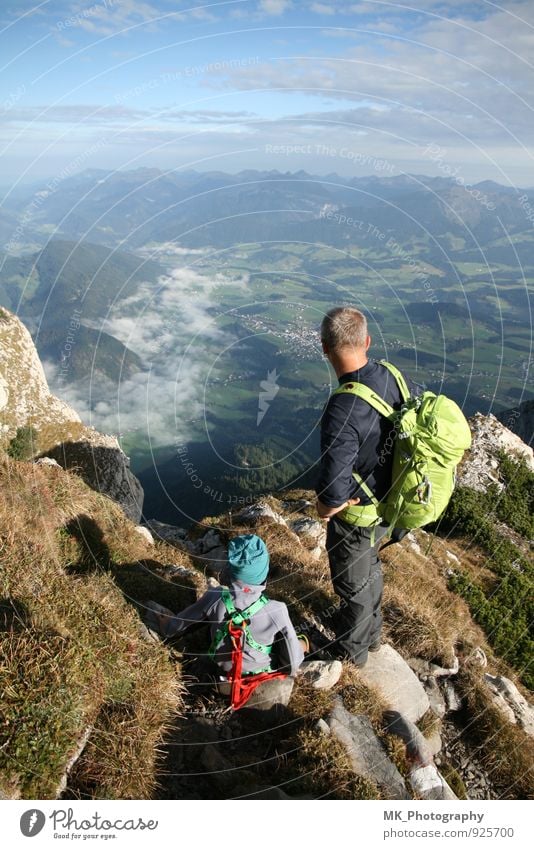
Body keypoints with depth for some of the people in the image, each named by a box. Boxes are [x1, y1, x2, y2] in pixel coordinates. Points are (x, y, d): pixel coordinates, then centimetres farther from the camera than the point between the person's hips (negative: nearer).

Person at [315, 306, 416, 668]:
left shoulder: (343, 410, -38)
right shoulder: (395, 376, -14)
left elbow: (333, 495, -36)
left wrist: (324, 508, -12)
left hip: (358, 516, -7)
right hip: (389, 502, 8)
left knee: (353, 585, 19)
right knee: (370, 568, 32)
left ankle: (351, 651, 47)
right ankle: (372, 631, 58)